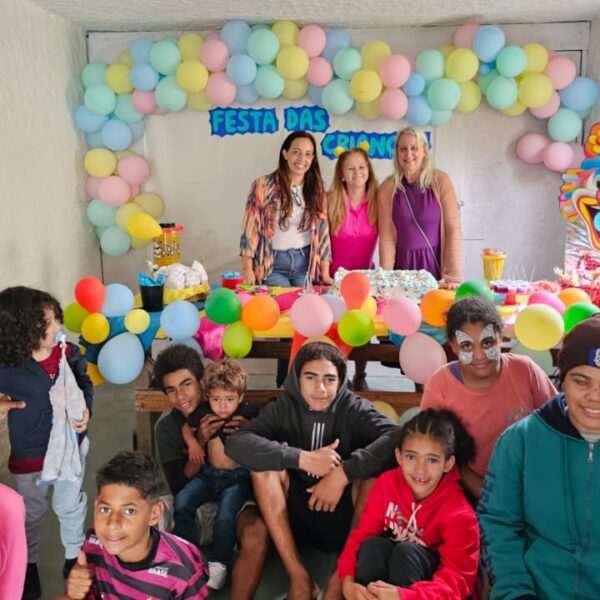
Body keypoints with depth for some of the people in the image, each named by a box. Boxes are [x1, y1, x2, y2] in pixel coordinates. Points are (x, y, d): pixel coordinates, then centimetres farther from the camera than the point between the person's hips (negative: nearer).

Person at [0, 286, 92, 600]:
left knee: (70, 505, 20)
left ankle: (74, 556, 46)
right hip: (30, 455, -2)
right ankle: (28, 565, 46)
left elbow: (84, 383, 2)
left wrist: (86, 410, -13)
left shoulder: (68, 352, -13)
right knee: (31, 512, 21)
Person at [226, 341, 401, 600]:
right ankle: (297, 575, -21)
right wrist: (301, 458, -29)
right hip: (298, 516, 1)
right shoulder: (283, 408, -4)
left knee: (373, 465, -24)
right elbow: (235, 443, -21)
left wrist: (342, 473, -35)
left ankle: (343, 575, -23)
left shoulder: (354, 409, -7)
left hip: (346, 518, -1)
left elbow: (396, 438, -27)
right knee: (263, 463, -20)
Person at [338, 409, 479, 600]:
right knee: (373, 545, -29)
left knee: (406, 551, -32)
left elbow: (458, 579, -28)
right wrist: (348, 581, -31)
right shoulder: (387, 483, -12)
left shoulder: (458, 512, -22)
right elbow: (362, 534, -11)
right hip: (385, 567, 3)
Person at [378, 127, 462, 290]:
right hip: (403, 264, 1)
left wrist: (454, 276, -15)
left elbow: (453, 229, -8)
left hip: (436, 263, -1)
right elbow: (386, 237, -4)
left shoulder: (440, 181, -4)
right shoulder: (387, 188, -1)